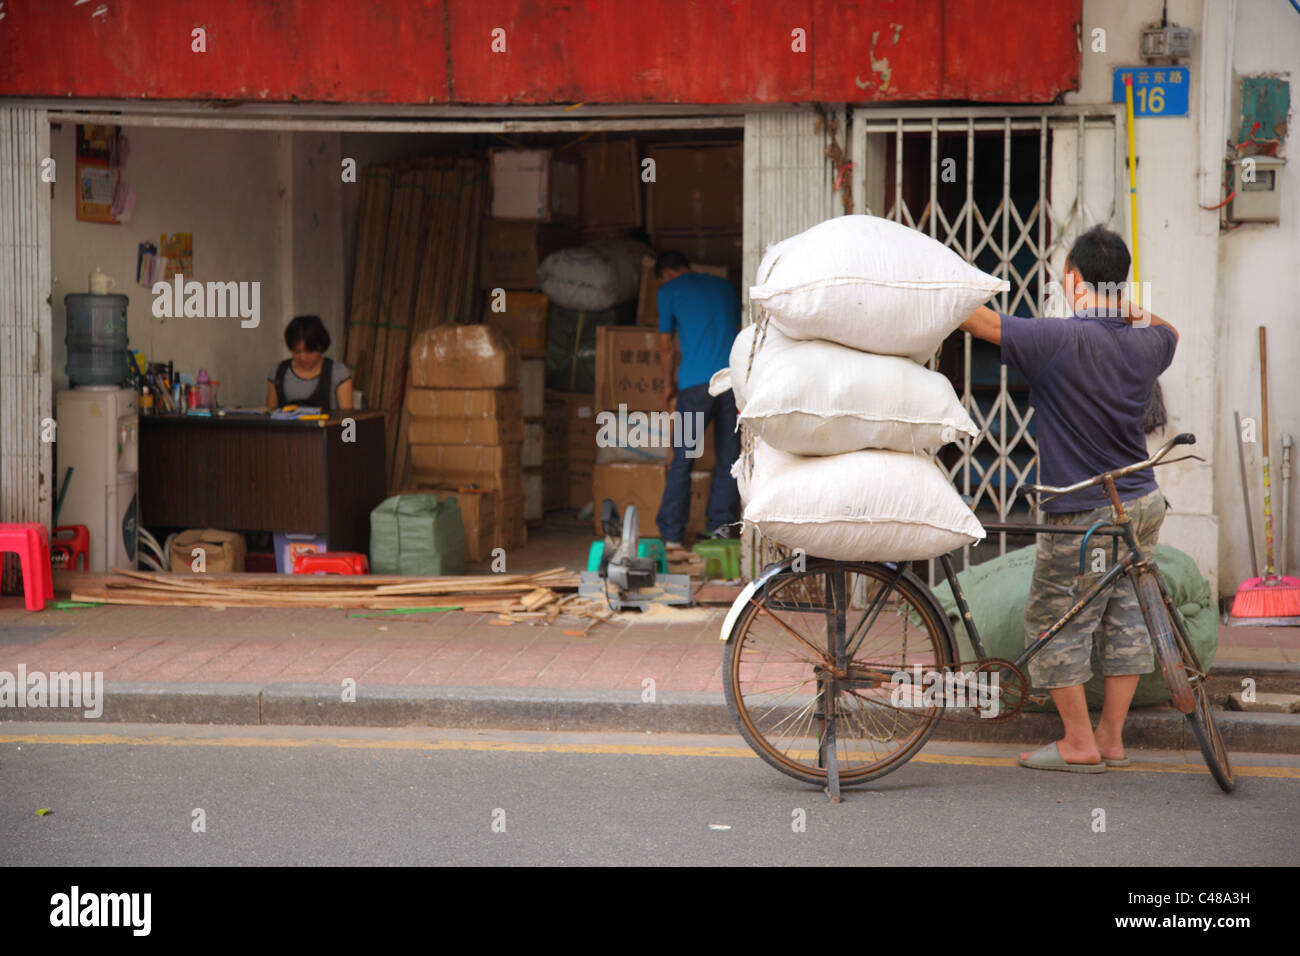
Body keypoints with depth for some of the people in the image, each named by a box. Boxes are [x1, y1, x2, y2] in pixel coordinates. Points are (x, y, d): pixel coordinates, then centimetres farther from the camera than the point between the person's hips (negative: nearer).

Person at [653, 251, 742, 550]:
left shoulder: (670, 291, 7)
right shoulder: (723, 286, 19)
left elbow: (666, 346, 7)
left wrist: (669, 384, 20)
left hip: (696, 382, -3)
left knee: (682, 460, 0)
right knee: (727, 459, 8)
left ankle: (671, 534, -1)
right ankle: (722, 525, 6)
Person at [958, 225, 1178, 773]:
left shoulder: (1057, 341, -20)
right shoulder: (1147, 344, 0)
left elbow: (977, 320, -13)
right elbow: (1168, 332, 27)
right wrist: (1121, 306, 16)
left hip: (1082, 514, -7)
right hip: (1142, 503, 7)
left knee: (1056, 625, 5)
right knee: (1125, 619, 13)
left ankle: (1079, 744, 8)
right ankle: (1112, 738, 19)